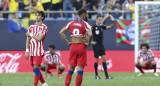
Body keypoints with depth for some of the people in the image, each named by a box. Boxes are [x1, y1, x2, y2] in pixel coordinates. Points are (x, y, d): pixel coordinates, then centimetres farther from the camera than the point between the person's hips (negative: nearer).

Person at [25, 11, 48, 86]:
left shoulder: (44, 27, -5)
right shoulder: (31, 27, 12)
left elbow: (39, 39, -16)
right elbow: (28, 40, 11)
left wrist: (30, 34, -4)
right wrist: (27, 51, 4)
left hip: (38, 51, -6)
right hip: (31, 51, 6)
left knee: (36, 68, -11)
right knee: (35, 69, 9)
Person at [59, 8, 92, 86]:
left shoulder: (71, 23, 10)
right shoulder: (85, 24, -5)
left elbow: (61, 32, 7)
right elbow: (90, 34, -21)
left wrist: (67, 42, 9)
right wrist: (88, 44, -5)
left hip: (73, 47, 5)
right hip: (81, 47, -4)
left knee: (70, 70, 12)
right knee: (80, 70, -2)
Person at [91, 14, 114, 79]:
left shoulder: (102, 27, 8)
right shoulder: (94, 27, -9)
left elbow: (110, 27, 8)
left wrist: (112, 22, -10)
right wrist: (90, 41, -13)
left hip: (101, 44, 6)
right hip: (96, 45, -6)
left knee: (104, 59, 0)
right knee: (96, 60, -1)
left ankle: (106, 75, -1)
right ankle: (96, 75, 11)